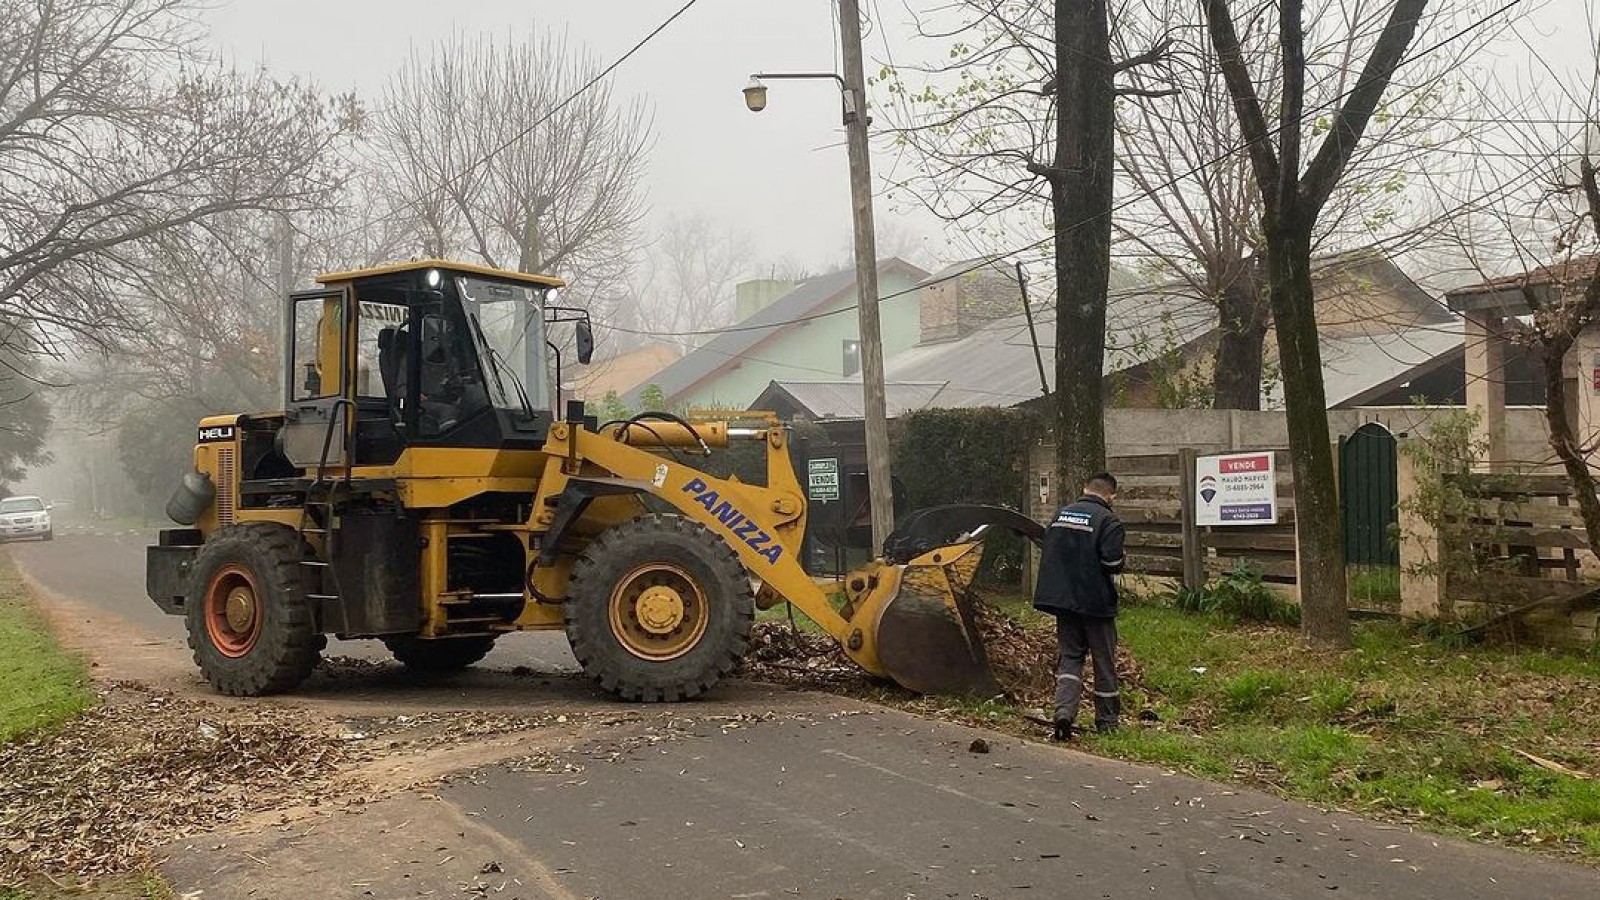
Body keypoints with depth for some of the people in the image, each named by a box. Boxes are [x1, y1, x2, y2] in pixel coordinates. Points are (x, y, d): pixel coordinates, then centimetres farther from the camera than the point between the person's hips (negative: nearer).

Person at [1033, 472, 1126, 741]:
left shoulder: (1061, 513, 8)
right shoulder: (1108, 521, -11)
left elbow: (1046, 552, 13)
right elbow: (1112, 563, -20)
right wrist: (1120, 564, 2)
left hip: (1061, 597, 5)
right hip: (1096, 602, -5)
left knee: (1070, 656, 11)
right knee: (1104, 661, 9)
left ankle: (1064, 712, -9)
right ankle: (1106, 722, 18)